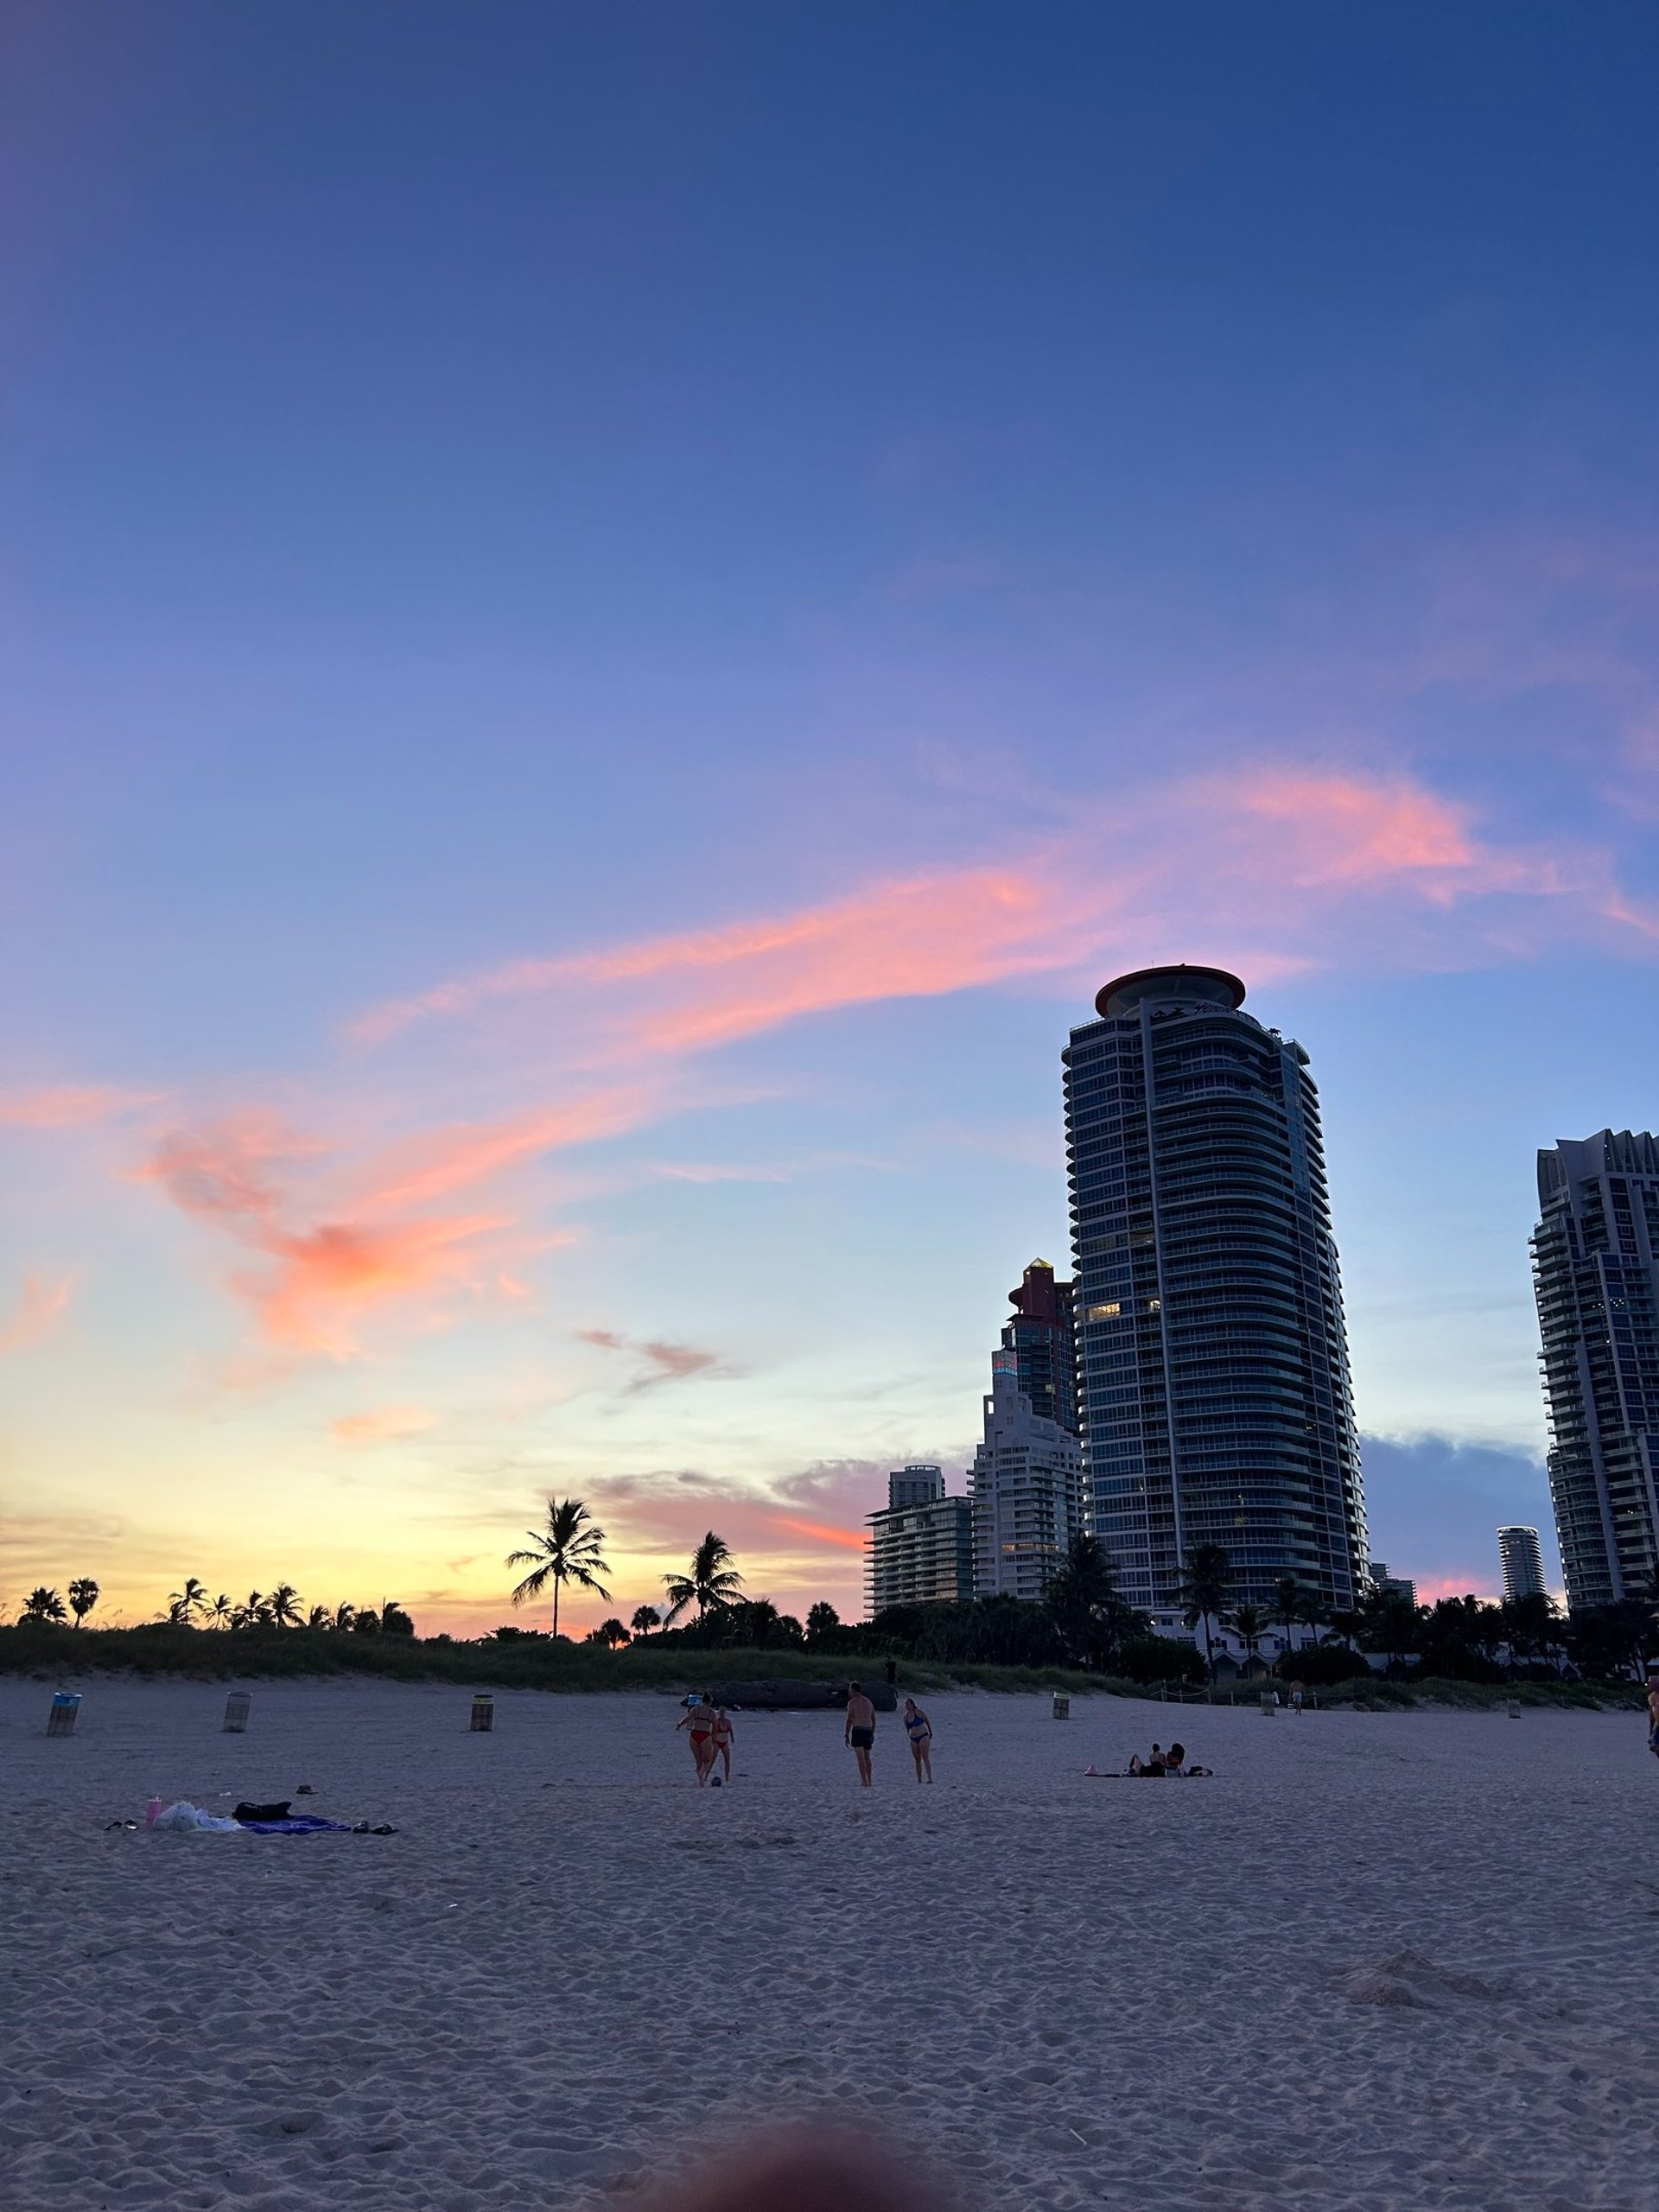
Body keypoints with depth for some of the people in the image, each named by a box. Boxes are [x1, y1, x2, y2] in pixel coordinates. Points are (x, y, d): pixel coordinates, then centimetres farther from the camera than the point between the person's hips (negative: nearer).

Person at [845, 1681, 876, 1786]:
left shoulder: (852, 1703, -4)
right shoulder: (868, 1702, 15)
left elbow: (849, 1720, -9)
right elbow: (874, 1719, 17)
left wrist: (846, 1735, -5)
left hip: (857, 1730, -6)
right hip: (868, 1731, 6)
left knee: (861, 1758, -8)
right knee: (867, 1757, 18)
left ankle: (865, 1781, -16)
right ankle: (869, 1780, 21)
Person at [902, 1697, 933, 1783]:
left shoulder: (918, 1712, -4)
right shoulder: (905, 1716, 10)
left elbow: (928, 1722, 3)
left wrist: (931, 1734, 7)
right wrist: (910, 1737, 17)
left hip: (923, 1737, -5)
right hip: (913, 1740, 5)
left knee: (926, 1757, -13)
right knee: (917, 1760, 4)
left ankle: (930, 1778, -19)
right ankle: (919, 1780, 5)